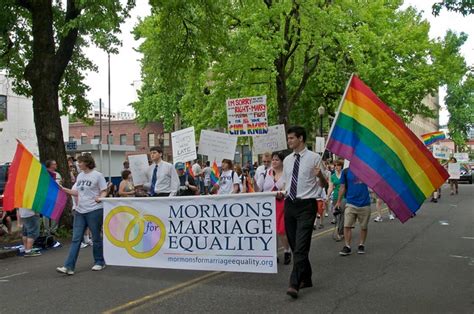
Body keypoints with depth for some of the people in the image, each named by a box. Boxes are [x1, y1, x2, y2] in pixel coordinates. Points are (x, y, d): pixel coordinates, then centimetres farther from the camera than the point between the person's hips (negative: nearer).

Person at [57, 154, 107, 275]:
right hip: (80, 211, 6)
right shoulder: (80, 175, 12)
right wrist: (63, 189, 5)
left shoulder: (97, 175, -7)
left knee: (96, 238, 6)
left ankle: (99, 262, 22)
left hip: (94, 210, -6)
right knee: (76, 239, 2)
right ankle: (69, 267, 0)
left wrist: (100, 197, -25)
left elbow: (104, 191, -5)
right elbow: (76, 192, 14)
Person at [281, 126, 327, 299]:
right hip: (290, 204, 7)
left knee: (301, 246, -13)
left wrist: (320, 176, -24)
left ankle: (294, 284, -12)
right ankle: (306, 279, 29)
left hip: (306, 205, -6)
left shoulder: (314, 158, -5)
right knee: (294, 245, 13)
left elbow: (323, 185, -2)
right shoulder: (287, 160, 11)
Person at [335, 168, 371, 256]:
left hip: (364, 203, 1)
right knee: (347, 226, -7)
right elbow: (342, 187, 8)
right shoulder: (346, 172, 3)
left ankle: (361, 245, 25)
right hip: (351, 204, -1)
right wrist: (339, 201, 10)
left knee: (364, 227, 9)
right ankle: (347, 246, 2)